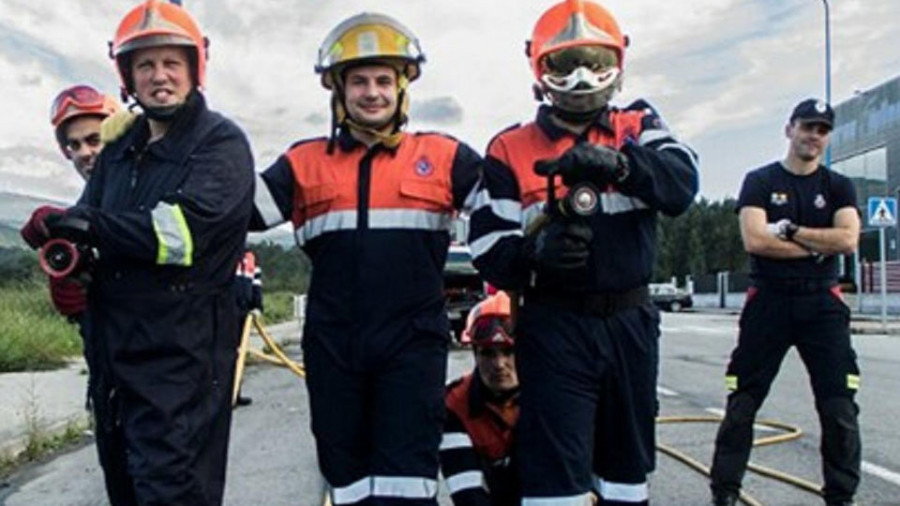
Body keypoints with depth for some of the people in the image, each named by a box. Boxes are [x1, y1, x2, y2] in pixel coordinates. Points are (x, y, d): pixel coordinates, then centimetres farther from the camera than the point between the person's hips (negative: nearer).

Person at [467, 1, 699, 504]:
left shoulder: (637, 127, 5)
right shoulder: (511, 149, -1)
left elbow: (682, 184, -14)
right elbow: (489, 249, -6)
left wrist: (614, 161, -32)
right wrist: (535, 251, -27)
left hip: (632, 322, 3)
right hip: (554, 327, -3)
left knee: (628, 462, 20)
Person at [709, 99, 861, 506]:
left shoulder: (838, 187, 11)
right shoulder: (760, 181, 4)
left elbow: (848, 240, -7)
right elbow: (753, 240, -12)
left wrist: (789, 230, -10)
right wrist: (816, 246, -8)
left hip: (822, 304, 2)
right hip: (768, 301, -2)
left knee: (840, 409, 0)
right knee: (742, 405, 1)